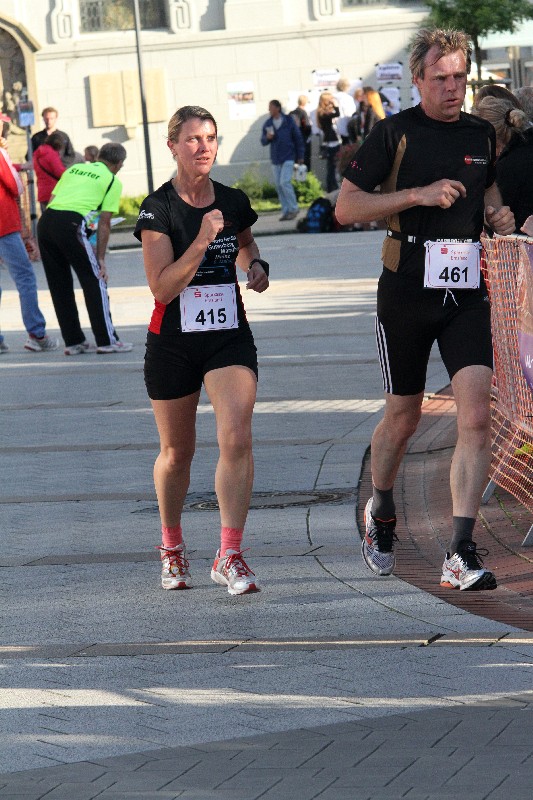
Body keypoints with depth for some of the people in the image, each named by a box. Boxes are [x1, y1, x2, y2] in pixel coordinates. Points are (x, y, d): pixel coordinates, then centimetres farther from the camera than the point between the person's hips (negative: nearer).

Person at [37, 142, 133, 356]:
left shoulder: (74, 168, 27)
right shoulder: (113, 181, 11)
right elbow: (104, 223, 5)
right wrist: (100, 258, 8)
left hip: (45, 220, 6)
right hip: (71, 224, -6)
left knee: (59, 285, 14)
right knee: (95, 282, 6)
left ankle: (73, 342, 19)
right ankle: (107, 340, 6)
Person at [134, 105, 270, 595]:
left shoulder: (234, 202, 3)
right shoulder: (158, 209, -9)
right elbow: (162, 287, -18)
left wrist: (255, 265, 5)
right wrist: (201, 241, -26)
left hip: (230, 336, 2)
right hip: (173, 342, -2)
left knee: (236, 437, -19)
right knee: (176, 453, 12)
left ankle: (230, 555, -16)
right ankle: (172, 546, 36)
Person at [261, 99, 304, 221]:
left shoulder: (288, 121, -4)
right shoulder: (267, 124, 7)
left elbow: (298, 138, 1)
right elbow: (263, 142, 11)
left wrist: (300, 156, 0)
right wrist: (267, 138, -13)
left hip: (288, 157, -5)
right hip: (275, 159, 5)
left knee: (285, 182, -16)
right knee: (279, 186, 4)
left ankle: (293, 209, -6)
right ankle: (285, 211, 11)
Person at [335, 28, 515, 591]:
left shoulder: (481, 135, 9)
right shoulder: (395, 133, -4)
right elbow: (345, 207, -7)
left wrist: (497, 213, 7)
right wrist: (419, 194, -17)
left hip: (466, 292, 3)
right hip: (406, 291, -3)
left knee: (476, 416, -14)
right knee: (403, 418, 9)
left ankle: (460, 555, -15)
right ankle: (380, 513, 39)